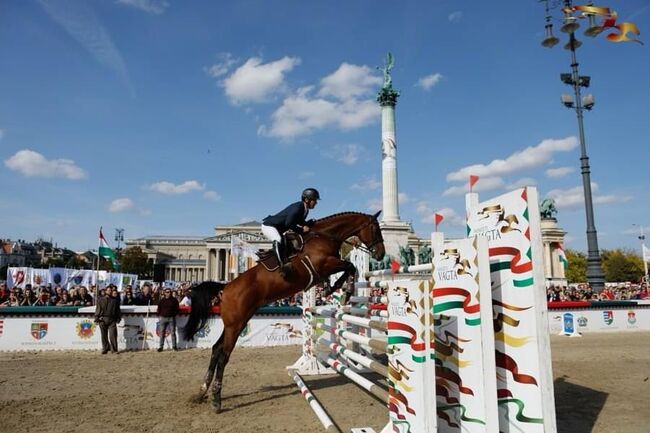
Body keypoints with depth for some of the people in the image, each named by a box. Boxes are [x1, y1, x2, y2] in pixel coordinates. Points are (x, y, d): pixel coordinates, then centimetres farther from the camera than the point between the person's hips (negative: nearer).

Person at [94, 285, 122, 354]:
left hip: (112, 320, -1)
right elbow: (98, 309, 8)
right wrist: (97, 318, -1)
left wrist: (118, 318, 7)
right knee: (104, 335, 6)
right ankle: (105, 349, 17)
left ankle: (114, 349, -2)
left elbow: (118, 310, 15)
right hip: (102, 320, 1)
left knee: (113, 334, -7)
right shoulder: (101, 300, 12)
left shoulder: (115, 300, 13)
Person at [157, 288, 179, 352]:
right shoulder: (162, 300, 6)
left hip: (171, 318, -1)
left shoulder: (174, 300, 4)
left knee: (173, 332, 1)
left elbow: (177, 309, 7)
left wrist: (174, 315, -2)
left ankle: (174, 346, 9)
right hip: (163, 318, 1)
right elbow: (159, 309, 12)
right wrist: (159, 316, 2)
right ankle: (161, 346, 8)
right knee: (162, 333, 2)